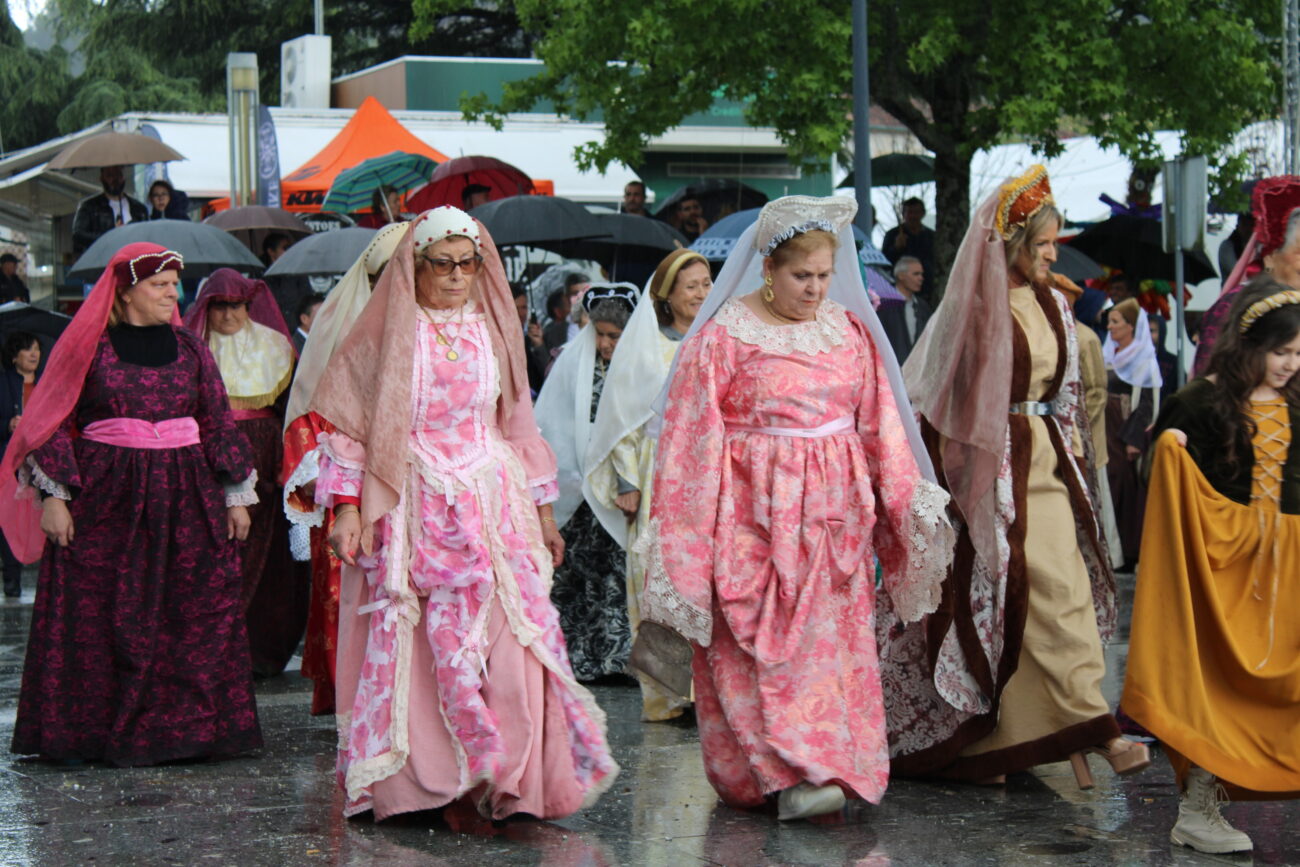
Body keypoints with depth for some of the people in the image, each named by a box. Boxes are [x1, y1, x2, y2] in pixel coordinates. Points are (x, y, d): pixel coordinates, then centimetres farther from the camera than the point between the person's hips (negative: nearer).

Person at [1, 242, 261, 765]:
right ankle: (87, 734, 5)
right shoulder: (89, 348, 1)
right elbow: (55, 423, 0)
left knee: (197, 616, 0)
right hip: (107, 501, -3)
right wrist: (53, 494, -9)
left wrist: (235, 495, 9)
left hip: (184, 502, 3)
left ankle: (188, 727, 8)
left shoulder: (190, 350, 11)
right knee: (101, 619, -2)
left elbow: (218, 424, 14)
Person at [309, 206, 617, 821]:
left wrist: (542, 507, 17)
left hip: (492, 505, 3)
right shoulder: (387, 333, 2)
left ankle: (510, 781, 0)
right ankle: (407, 784, 4)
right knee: (417, 647, -4)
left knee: (511, 637, -6)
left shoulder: (492, 330, 13)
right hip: (413, 510, -3)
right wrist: (346, 506, -8)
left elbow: (518, 424, 18)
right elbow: (350, 425, 1)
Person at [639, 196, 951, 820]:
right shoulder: (724, 335, -4)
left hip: (832, 511, 4)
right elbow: (695, 437, -4)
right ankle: (790, 774, -8)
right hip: (754, 513, -4)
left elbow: (880, 424, 13)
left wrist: (909, 501, 6)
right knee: (762, 645, -8)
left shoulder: (849, 330, 10)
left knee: (833, 643, 3)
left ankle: (833, 767, 9)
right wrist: (686, 535, -7)